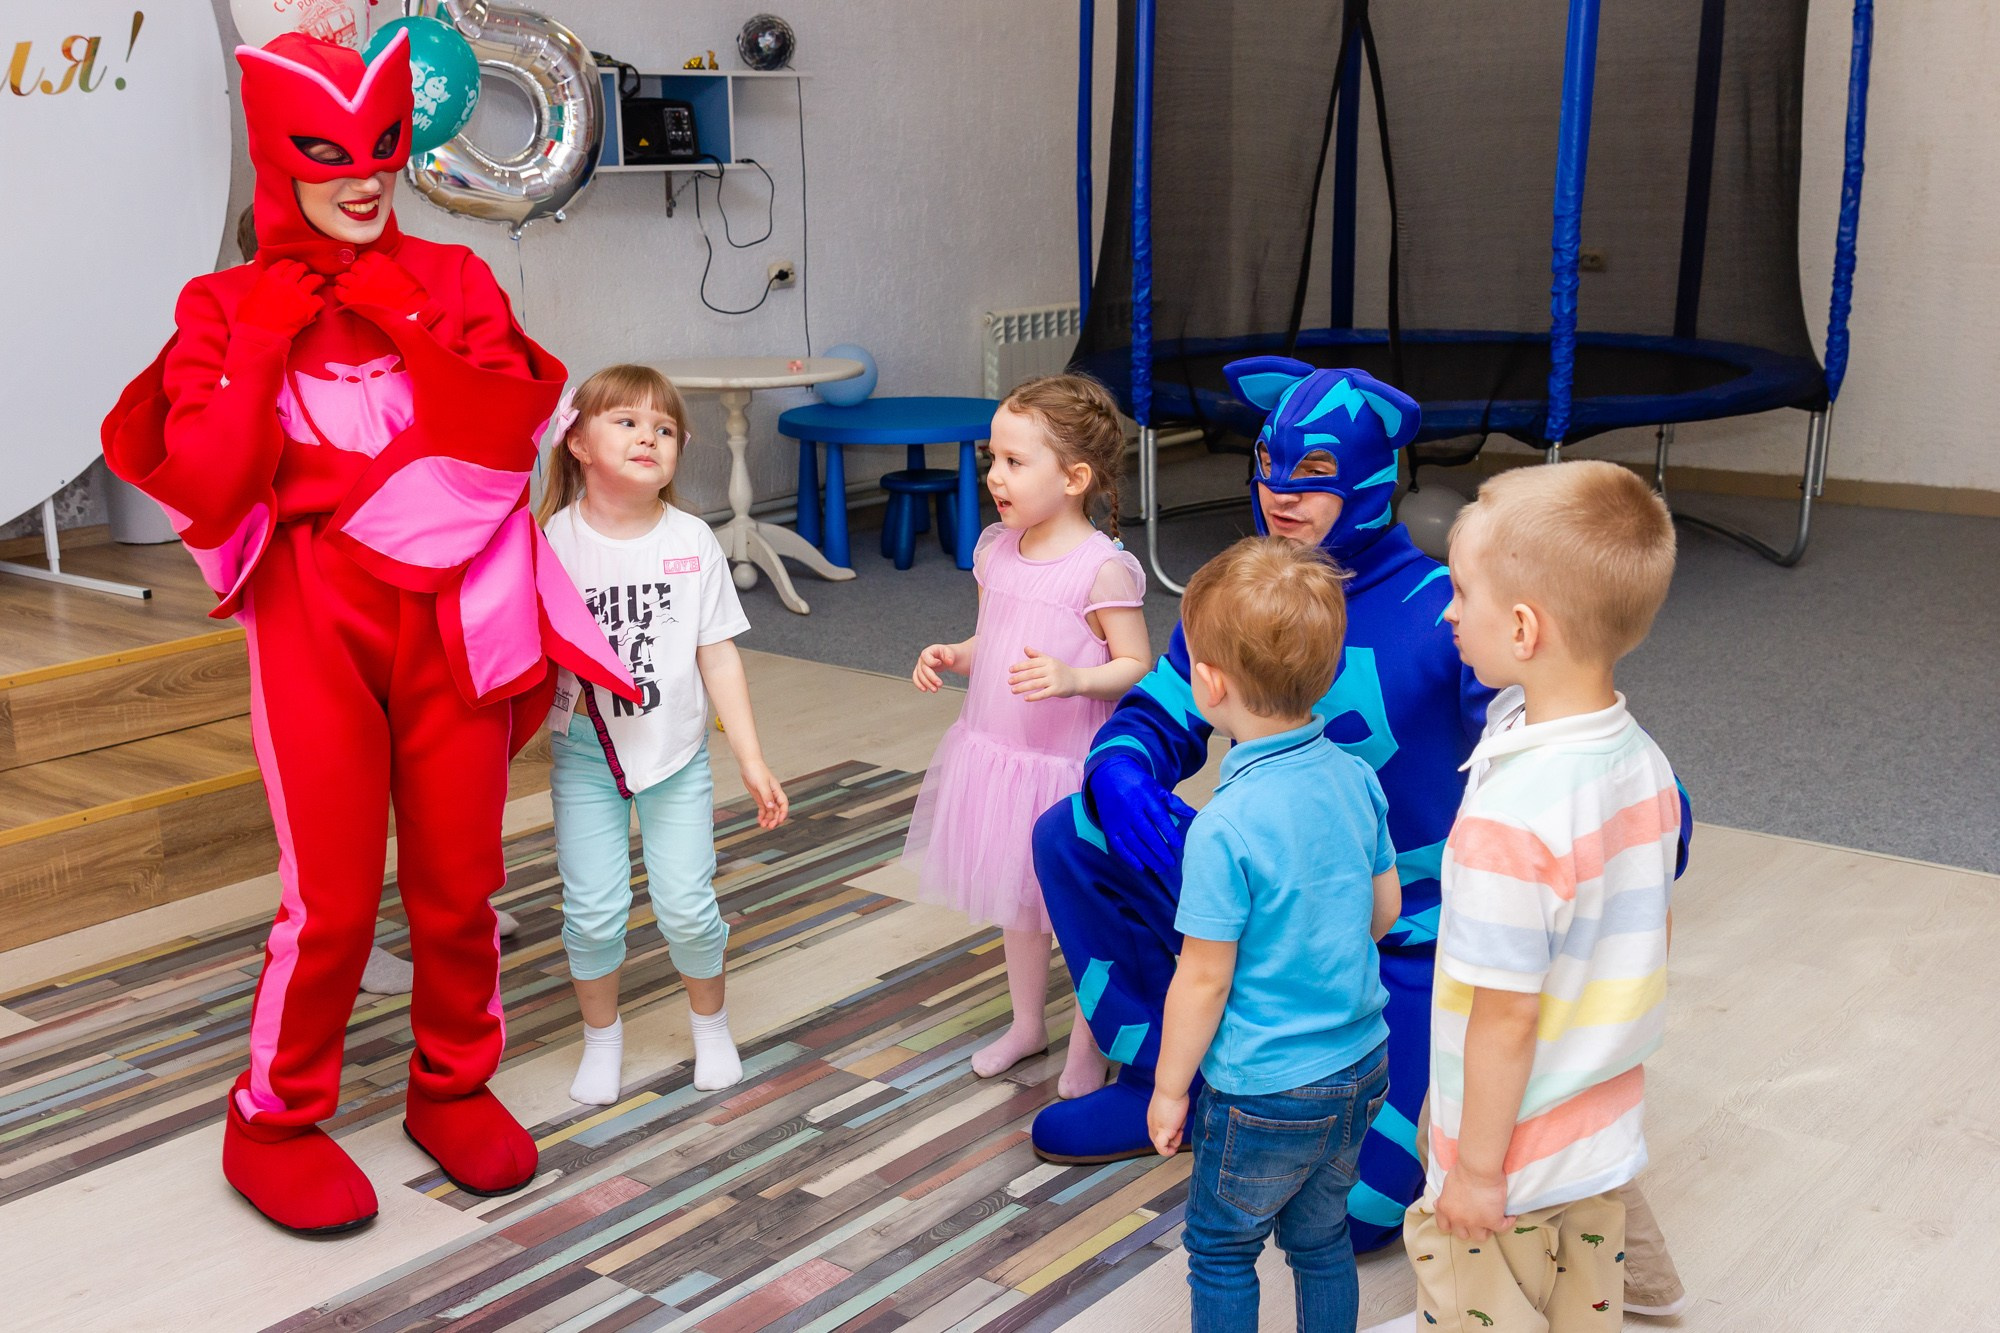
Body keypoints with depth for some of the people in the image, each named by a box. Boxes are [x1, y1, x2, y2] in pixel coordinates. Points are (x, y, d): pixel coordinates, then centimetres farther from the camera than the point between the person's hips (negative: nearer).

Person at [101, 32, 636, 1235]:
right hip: (317, 629, -2)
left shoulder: (453, 281, 5)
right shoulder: (229, 307, 1)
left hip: (453, 619, 2)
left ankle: (455, 1086, 30)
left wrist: (412, 326, -12)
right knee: (332, 899, 0)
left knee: (461, 881, 9)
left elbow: (507, 441, -6)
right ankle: (276, 1121, 22)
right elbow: (207, 487, -8)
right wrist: (258, 348, -12)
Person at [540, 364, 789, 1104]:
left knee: (687, 908, 1)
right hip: (585, 757, -1)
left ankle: (710, 1021, 30)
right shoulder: (554, 542, -9)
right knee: (593, 912, -1)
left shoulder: (692, 542, -4)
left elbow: (718, 655, -1)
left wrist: (752, 760, -2)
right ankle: (601, 1036, 27)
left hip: (677, 752, 1)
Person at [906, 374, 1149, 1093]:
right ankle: (1027, 1023, 43)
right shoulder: (995, 550, 2)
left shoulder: (1103, 568, -19)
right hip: (996, 757, 7)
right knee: (1014, 898, 22)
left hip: (1070, 766, -7)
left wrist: (1072, 679, -32)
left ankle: (1086, 1045, 27)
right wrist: (951, 656, -6)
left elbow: (1136, 668, -16)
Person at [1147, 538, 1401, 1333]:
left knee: (1221, 1250, 15)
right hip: (1361, 1063, 6)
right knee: (1321, 1235, 24)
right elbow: (1386, 910, 7)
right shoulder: (1356, 778, -7)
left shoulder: (1225, 828, -26)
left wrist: (1168, 1089, -5)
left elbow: (1204, 979, -18)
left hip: (1265, 1093, -6)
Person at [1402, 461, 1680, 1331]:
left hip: (1512, 1166, -7)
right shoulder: (1644, 762, -7)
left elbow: (1506, 1015, -25)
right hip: (1607, 1130, 7)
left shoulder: (1507, 819, -32)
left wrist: (1476, 1167, -13)